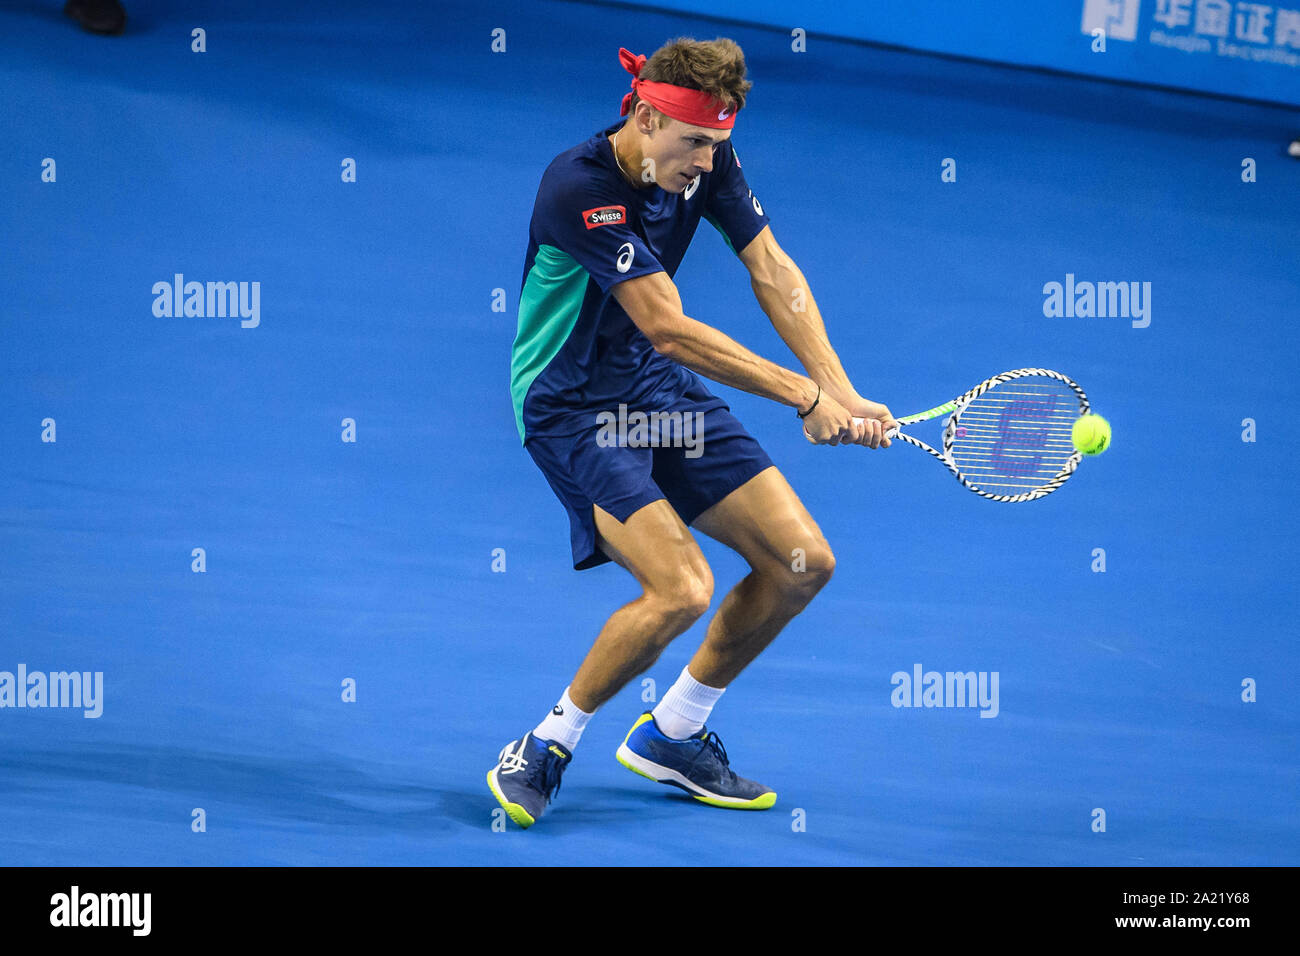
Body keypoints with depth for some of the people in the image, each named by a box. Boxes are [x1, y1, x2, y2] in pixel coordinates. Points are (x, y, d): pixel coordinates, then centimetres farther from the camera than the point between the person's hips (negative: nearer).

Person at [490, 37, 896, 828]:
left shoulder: (705, 157, -6)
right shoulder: (579, 189, -29)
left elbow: (773, 270, -5)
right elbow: (668, 328, -30)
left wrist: (840, 391, -18)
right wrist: (805, 396, -27)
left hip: (662, 389, 8)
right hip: (574, 407, -8)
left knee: (802, 562, 3)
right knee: (682, 588, -26)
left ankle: (669, 735, 21)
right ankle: (545, 748, -4)